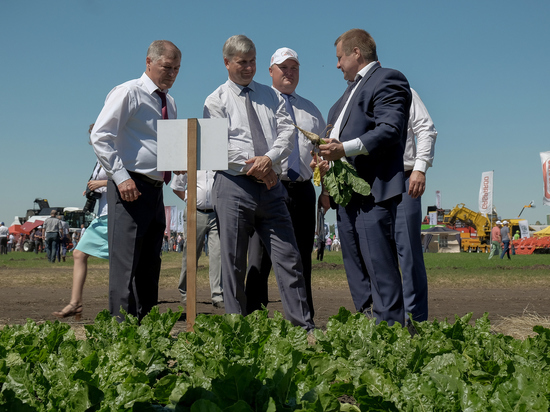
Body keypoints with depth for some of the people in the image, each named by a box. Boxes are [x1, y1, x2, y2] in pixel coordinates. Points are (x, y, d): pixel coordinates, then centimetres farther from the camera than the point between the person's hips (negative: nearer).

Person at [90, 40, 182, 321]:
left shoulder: (169, 103, 18)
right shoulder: (129, 93, -5)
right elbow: (99, 136, -12)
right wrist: (120, 176, -20)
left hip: (155, 189, 8)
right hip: (130, 188, -8)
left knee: (150, 264, 11)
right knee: (126, 262, -10)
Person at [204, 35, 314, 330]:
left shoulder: (271, 96, 16)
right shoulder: (217, 101, 4)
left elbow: (287, 130, 5)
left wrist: (270, 157, -13)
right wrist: (251, 167, -11)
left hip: (270, 185, 3)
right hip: (234, 186, -3)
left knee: (288, 258, 0)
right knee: (234, 264, 3)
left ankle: (304, 326, 4)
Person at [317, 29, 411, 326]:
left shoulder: (387, 80, -4)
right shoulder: (352, 89, 27)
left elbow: (390, 129, -18)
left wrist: (345, 148, -23)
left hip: (373, 190, -10)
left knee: (379, 262, -11)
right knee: (354, 263, 11)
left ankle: (391, 328, -6)